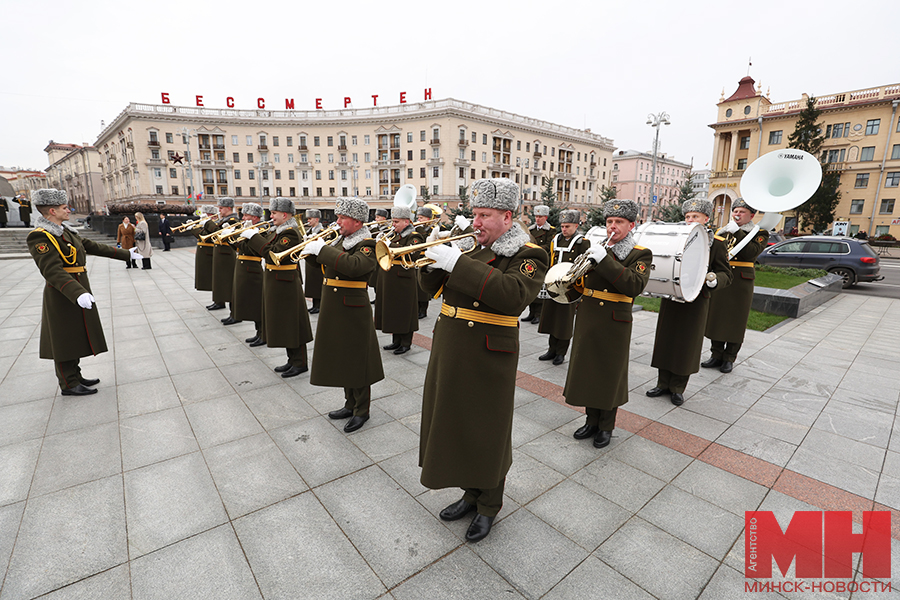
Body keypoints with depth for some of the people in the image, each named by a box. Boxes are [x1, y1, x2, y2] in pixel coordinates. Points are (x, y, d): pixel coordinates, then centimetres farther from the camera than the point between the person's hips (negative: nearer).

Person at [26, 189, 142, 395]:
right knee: (66, 339, 1)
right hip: (63, 296, -9)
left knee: (76, 336, 16)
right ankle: (69, 384, 13)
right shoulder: (40, 237, -19)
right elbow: (52, 270, -30)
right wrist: (77, 293, -42)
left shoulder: (66, 232, 9)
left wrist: (126, 254, 18)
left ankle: (75, 376, 28)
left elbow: (94, 247, 16)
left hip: (79, 291, 9)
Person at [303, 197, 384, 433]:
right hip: (334, 311, 9)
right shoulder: (341, 240, 13)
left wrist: (322, 249, -27)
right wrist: (313, 248, 3)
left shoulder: (367, 244, -13)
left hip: (353, 312, -9)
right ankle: (350, 405, 33)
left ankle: (362, 411, 18)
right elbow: (324, 264, 19)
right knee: (343, 359, 17)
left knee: (357, 361, 2)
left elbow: (352, 265, -33)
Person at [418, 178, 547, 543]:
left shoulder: (528, 256, -9)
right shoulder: (471, 249, 10)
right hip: (449, 353, 7)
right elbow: (433, 287, 11)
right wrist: (435, 258, -9)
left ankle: (489, 505, 34)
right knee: (455, 425, 18)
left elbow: (511, 294, -30)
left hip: (487, 360, -6)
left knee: (486, 434, 9)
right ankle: (471, 492, 42)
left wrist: (457, 263, -31)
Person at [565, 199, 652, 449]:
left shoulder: (640, 255, -4)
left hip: (614, 325, -4)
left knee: (610, 376, 8)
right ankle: (592, 421, 32)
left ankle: (606, 426, 27)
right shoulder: (596, 249, 9)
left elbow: (635, 285, -21)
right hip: (587, 322, 5)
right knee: (587, 371, 13)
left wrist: (605, 260, -26)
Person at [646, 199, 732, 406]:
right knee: (665, 340, 9)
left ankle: (678, 388, 19)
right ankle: (663, 383, 23)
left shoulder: (716, 243, -1)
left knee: (687, 345, 4)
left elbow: (726, 275, -1)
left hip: (695, 302, -3)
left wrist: (713, 279, -24)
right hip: (670, 298, 3)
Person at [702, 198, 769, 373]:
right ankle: (716, 355, 19)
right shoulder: (722, 231, 11)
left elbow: (751, 253, -16)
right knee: (715, 318, 7)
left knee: (735, 321, 4)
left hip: (741, 283, -3)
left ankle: (729, 359, 17)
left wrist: (737, 232, -17)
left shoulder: (759, 233, 2)